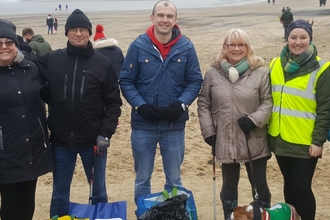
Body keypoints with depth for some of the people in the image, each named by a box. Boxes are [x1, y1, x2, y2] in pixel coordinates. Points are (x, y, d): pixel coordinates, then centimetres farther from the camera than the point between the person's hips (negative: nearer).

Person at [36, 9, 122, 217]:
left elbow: (113, 102, -3)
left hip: (93, 141, -1)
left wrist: (106, 133, -10)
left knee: (98, 192, 15)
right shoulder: (51, 60, -2)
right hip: (61, 140, 1)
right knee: (60, 195, 14)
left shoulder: (103, 63, -4)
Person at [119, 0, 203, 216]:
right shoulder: (138, 46, -6)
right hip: (143, 124, 0)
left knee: (174, 179, 15)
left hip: (174, 125, 1)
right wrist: (140, 106, -15)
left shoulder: (186, 47, -5)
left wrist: (182, 104, -13)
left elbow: (195, 81, 2)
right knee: (142, 179, 14)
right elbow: (126, 81, -2)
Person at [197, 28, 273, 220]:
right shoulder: (213, 73, 1)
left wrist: (254, 119, -17)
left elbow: (268, 101, -2)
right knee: (230, 184, 16)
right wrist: (208, 131, -1)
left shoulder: (260, 72, -5)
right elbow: (203, 104, 5)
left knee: (259, 184, 11)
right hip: (225, 140, 1)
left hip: (254, 141, -1)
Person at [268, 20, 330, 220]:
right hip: (280, 139, 4)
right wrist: (266, 131, 8)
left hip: (305, 142, -4)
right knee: (290, 184, 17)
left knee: (302, 187, -1)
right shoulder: (275, 65, 4)